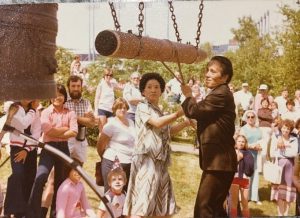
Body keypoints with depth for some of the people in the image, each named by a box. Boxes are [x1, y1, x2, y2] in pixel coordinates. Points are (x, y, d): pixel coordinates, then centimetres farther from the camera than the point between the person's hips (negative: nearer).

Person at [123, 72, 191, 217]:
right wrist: (178, 113, -21)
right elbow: (157, 123, -20)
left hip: (160, 160, 9)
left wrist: (186, 123, 14)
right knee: (142, 202, -13)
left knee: (163, 203, 14)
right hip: (147, 159, -9)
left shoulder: (158, 110, 20)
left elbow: (167, 131, 28)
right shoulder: (142, 107, -4)